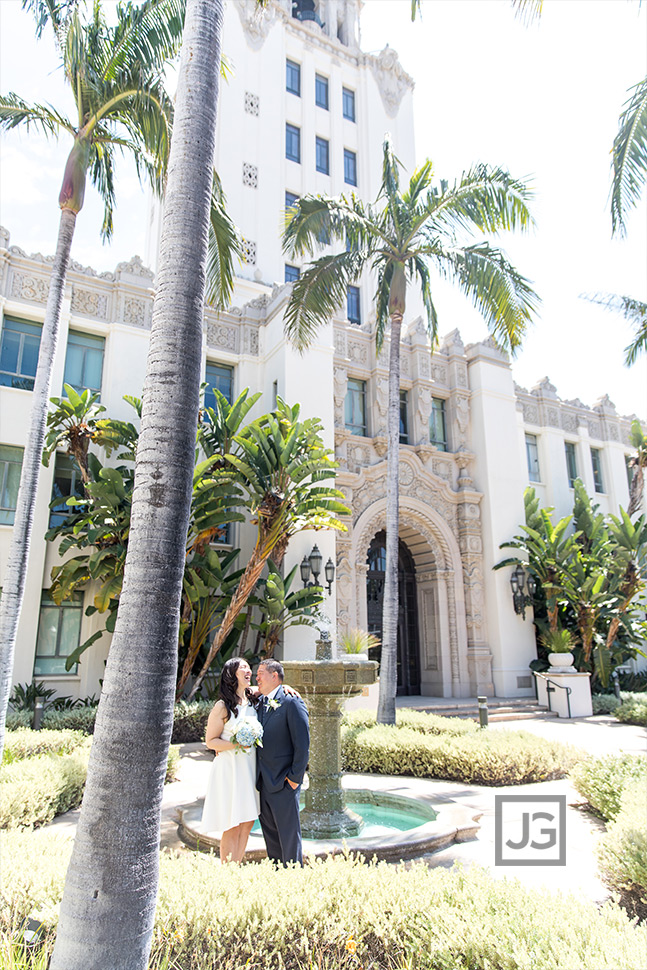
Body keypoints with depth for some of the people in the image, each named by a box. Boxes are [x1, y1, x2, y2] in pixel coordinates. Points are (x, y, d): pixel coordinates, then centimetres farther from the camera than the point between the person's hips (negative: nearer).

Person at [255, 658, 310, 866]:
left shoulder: (291, 701, -12)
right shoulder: (260, 702, 11)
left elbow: (302, 743, -15)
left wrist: (295, 777, -15)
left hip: (283, 782, -7)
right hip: (263, 782, 7)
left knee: (289, 835, 3)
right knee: (270, 833, 17)